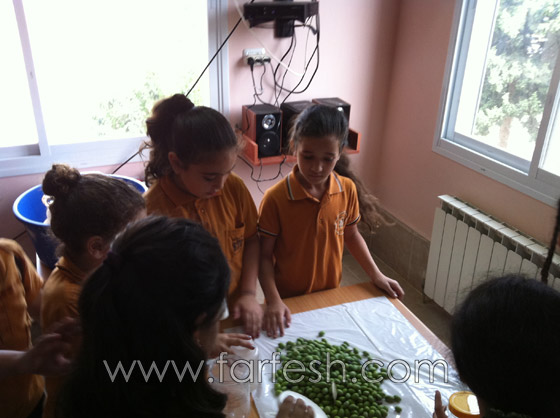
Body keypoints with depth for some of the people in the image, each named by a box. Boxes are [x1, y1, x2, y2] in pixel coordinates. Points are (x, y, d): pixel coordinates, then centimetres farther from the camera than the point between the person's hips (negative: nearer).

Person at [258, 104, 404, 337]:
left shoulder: (347, 189, -10)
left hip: (331, 295, 4)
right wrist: (273, 301, -25)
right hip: (289, 301, -3)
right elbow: (264, 255, -15)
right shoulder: (275, 198, -22)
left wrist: (376, 275, 1)